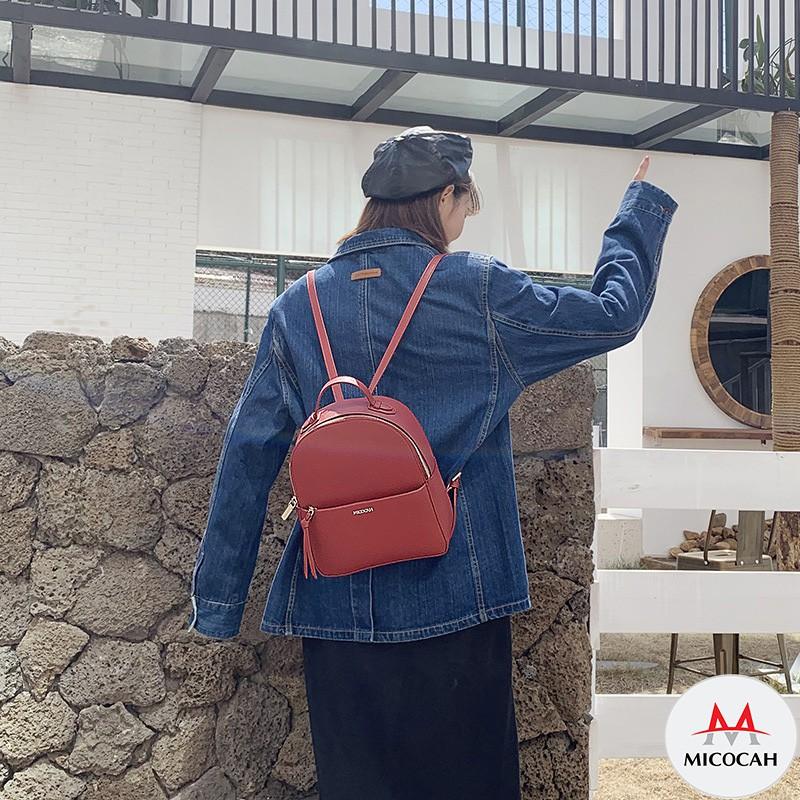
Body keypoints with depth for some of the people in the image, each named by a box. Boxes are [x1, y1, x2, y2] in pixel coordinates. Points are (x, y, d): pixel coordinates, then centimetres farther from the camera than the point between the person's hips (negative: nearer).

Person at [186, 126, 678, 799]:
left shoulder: (298, 307, 3)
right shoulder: (480, 291, -5)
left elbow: (248, 458, 2)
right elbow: (615, 313, 6)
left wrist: (217, 601, 8)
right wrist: (640, 208, 22)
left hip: (336, 602, 3)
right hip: (453, 592, -3)